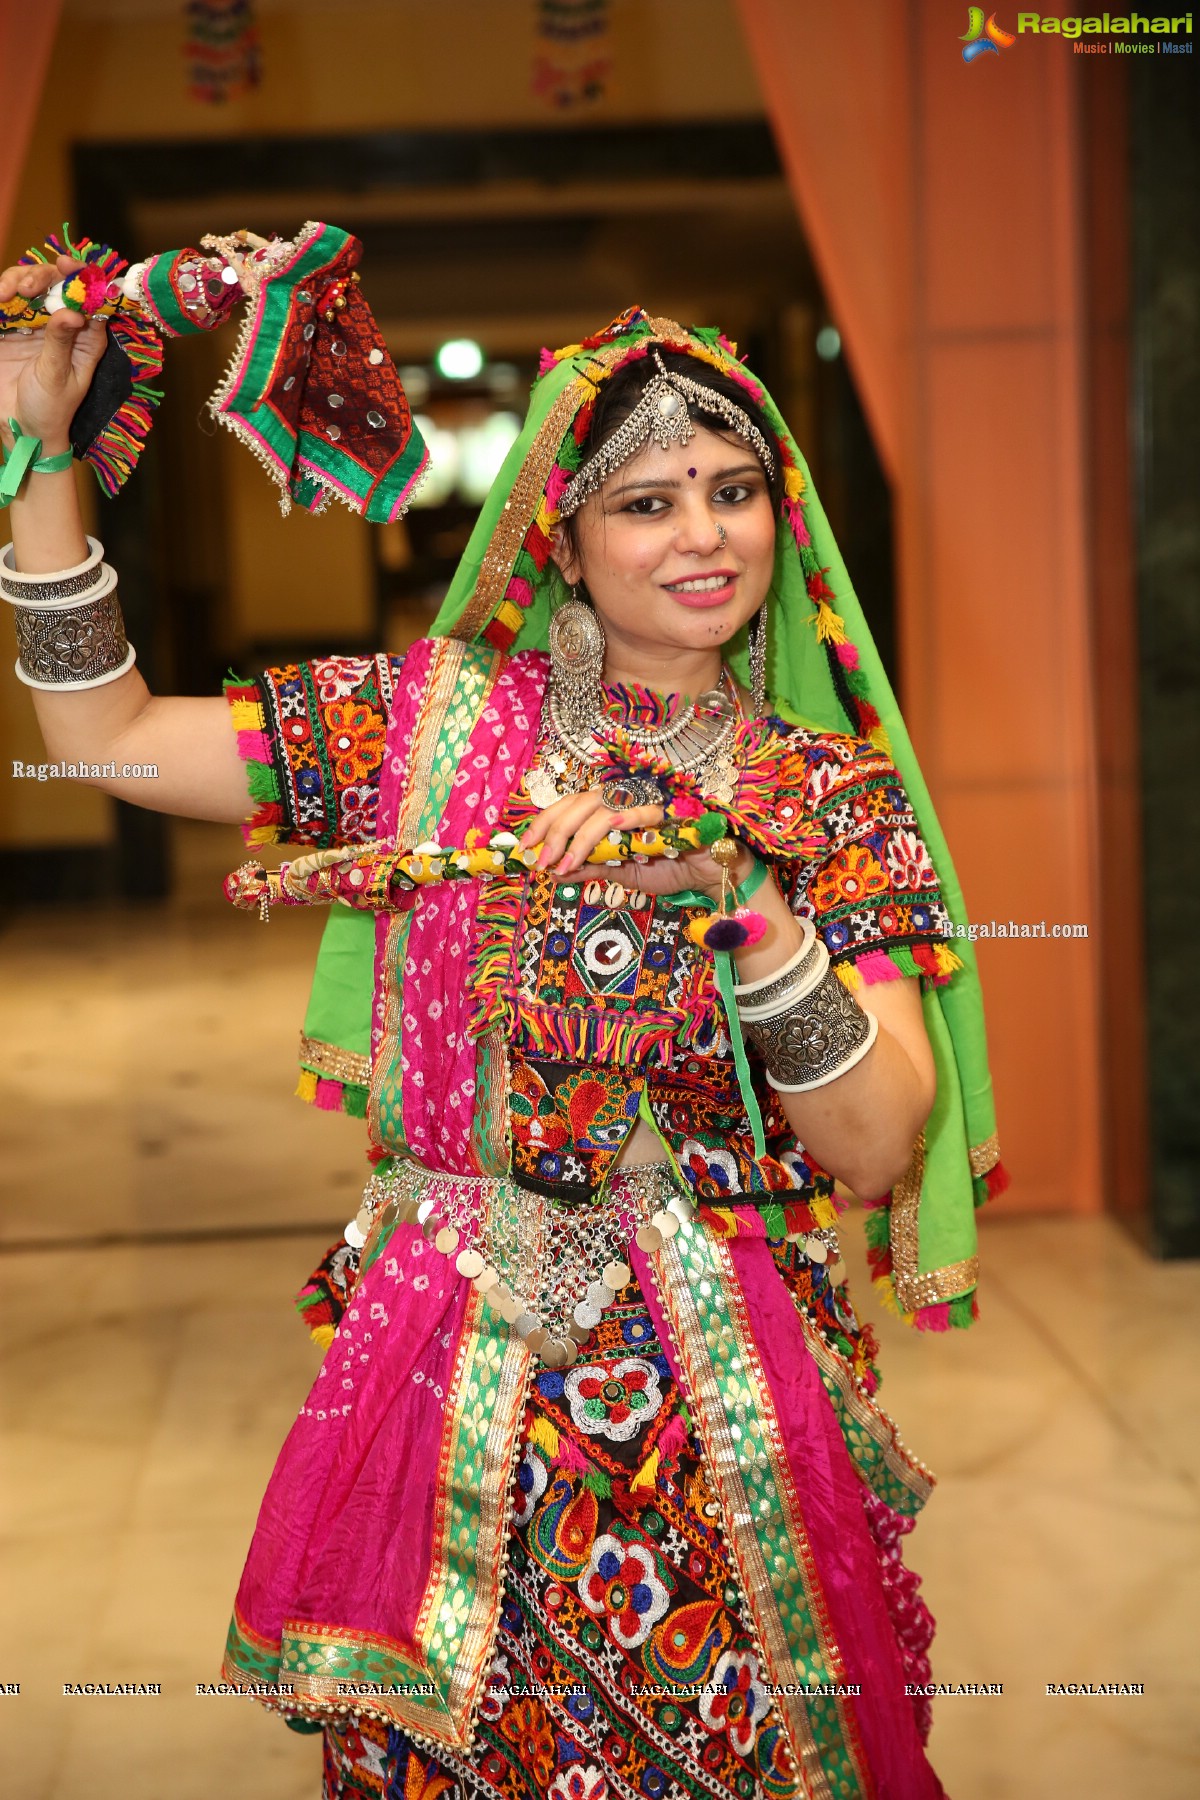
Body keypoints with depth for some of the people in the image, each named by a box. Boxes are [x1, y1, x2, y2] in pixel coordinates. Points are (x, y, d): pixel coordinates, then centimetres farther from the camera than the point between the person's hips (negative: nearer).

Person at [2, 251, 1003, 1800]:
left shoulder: (837, 794, -1)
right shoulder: (432, 717, 1)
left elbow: (877, 1151, -11)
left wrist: (738, 889, -24)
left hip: (723, 1401, 0)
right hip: (446, 1376, 0)